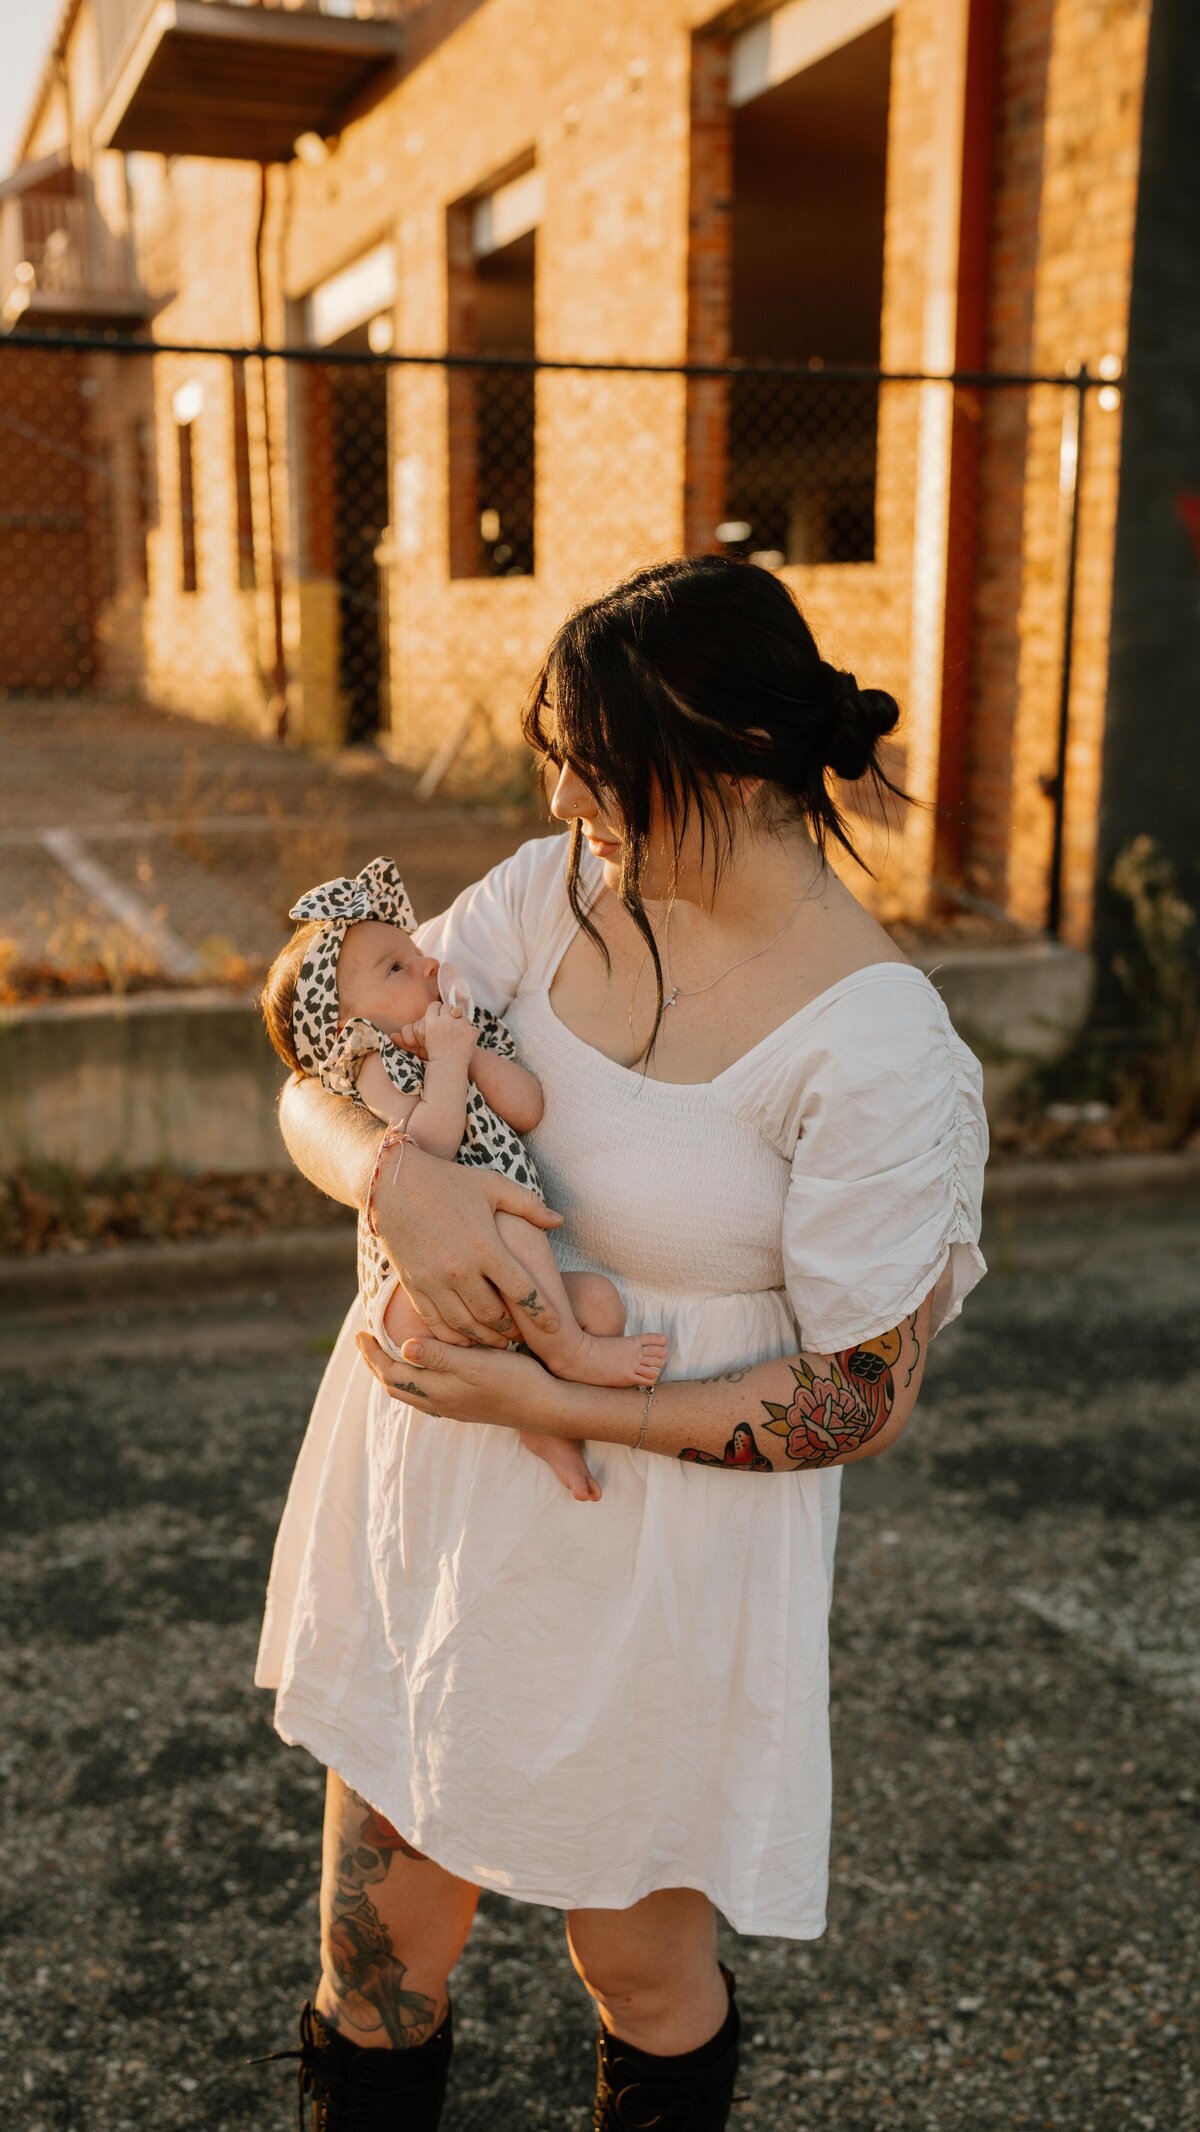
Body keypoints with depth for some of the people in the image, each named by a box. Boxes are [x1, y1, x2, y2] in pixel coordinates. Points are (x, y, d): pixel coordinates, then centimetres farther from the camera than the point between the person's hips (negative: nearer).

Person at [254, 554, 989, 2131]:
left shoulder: (878, 1047, -21)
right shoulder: (556, 891, -5)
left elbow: (861, 1402, -16)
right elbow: (318, 1086, -1)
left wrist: (551, 1402, -20)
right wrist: (395, 1175, -24)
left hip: (643, 1546, -4)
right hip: (422, 1489, 5)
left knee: (639, 1956, 21)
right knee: (384, 1914, 21)